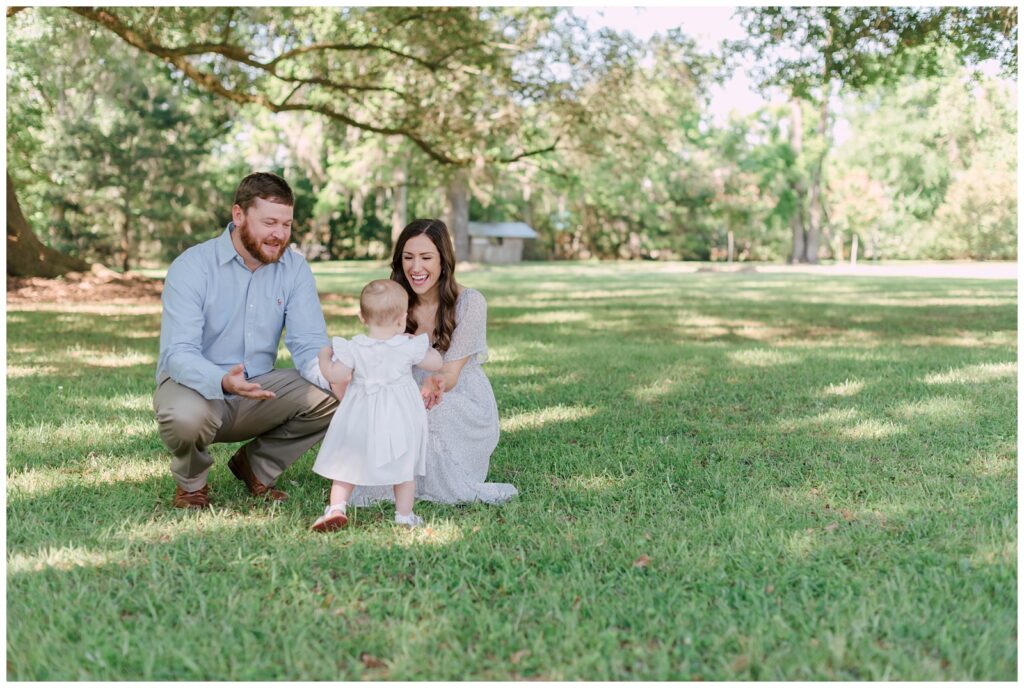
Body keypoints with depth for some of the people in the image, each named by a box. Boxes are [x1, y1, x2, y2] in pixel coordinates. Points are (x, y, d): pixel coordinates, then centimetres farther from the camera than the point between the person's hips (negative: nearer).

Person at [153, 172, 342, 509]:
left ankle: (257, 466, 7)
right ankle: (191, 481, 0)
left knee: (331, 398, -20)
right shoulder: (191, 267, -16)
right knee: (186, 416, -38)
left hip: (258, 391, 4)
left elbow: (309, 344, -11)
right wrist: (224, 381, -46)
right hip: (195, 386, -4)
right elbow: (177, 353, -25)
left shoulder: (295, 269, -5)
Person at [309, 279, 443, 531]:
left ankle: (336, 507, -1)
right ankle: (404, 515, 18)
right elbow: (437, 363, 0)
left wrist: (324, 356, 5)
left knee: (346, 464, 12)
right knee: (404, 466, 15)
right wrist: (420, 343, 15)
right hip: (400, 417, 0)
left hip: (361, 416, 0)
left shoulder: (354, 348, -11)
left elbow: (337, 376, -13)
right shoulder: (409, 347, -10)